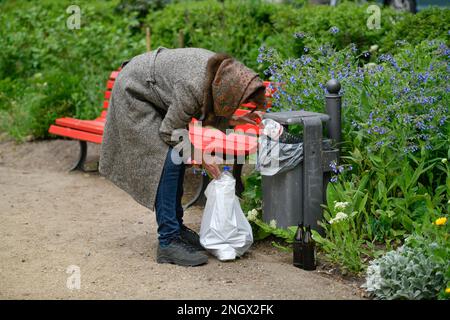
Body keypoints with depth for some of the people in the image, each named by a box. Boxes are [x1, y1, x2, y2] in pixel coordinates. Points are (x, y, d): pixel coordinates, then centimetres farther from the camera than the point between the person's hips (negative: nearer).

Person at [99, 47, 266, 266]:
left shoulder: (222, 72, -14)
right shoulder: (193, 86, -36)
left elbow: (203, 112, 2)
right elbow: (170, 131, -23)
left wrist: (233, 121, -14)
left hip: (153, 95, 9)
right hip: (133, 92, -8)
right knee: (167, 160, -16)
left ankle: (176, 225, 18)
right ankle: (168, 241, -14)